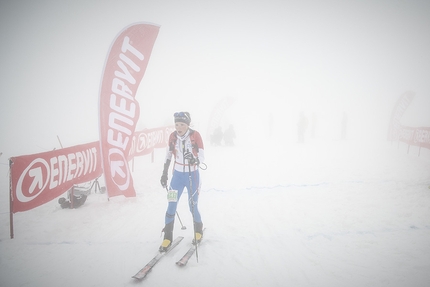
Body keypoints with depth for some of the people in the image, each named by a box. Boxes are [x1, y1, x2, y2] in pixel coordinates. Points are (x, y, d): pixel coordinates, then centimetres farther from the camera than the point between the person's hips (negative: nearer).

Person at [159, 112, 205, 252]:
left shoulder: (195, 135, -15)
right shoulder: (172, 136, -6)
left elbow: (202, 157, -15)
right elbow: (168, 155, 8)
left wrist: (195, 160, -37)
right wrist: (165, 173, 9)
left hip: (193, 175, -2)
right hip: (177, 175, 3)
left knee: (193, 207, 3)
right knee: (171, 206, -1)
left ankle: (198, 230, 33)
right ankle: (168, 237, 16)